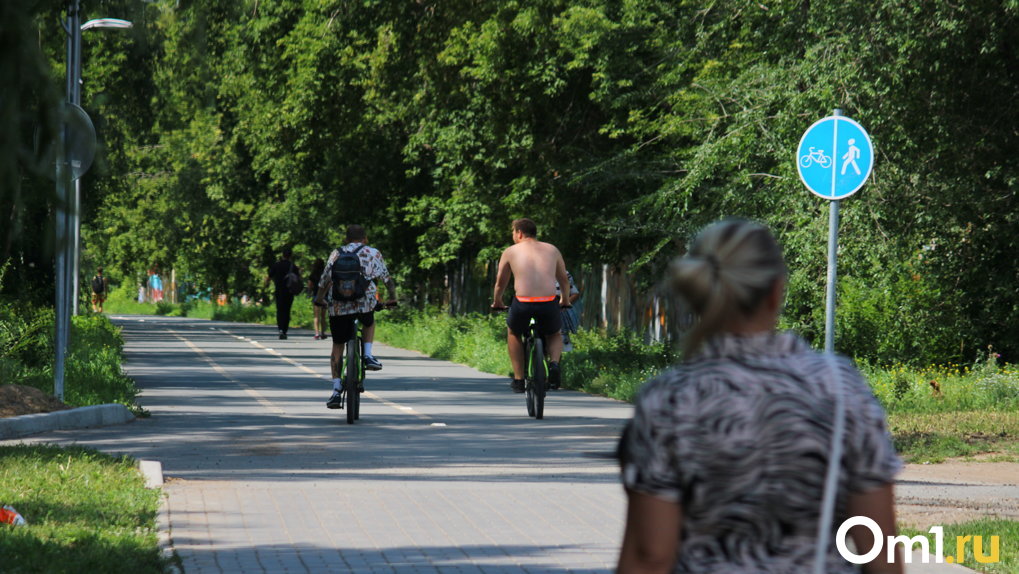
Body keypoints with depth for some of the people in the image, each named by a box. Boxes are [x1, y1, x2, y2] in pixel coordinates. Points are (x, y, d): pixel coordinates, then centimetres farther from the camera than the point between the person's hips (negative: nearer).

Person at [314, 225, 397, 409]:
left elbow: (325, 279, 7)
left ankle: (336, 390, 2)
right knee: (369, 323, 34)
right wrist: (392, 297, 26)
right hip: (365, 304, -1)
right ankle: (368, 356, 12)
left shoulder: (336, 254, 10)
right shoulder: (373, 254, 8)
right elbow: (386, 278, 11)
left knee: (337, 346, 11)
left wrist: (319, 297, 22)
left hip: (338, 306, 1)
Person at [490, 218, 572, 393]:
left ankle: (518, 379, 23)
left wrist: (497, 303, 43)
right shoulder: (552, 250, 20)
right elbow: (564, 280, 31)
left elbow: (500, 283, 23)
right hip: (549, 305, 1)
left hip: (522, 305, -1)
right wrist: (565, 300, 50)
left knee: (513, 333, 31)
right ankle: (554, 363, 1)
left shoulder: (511, 251, 14)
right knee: (555, 335, 32)